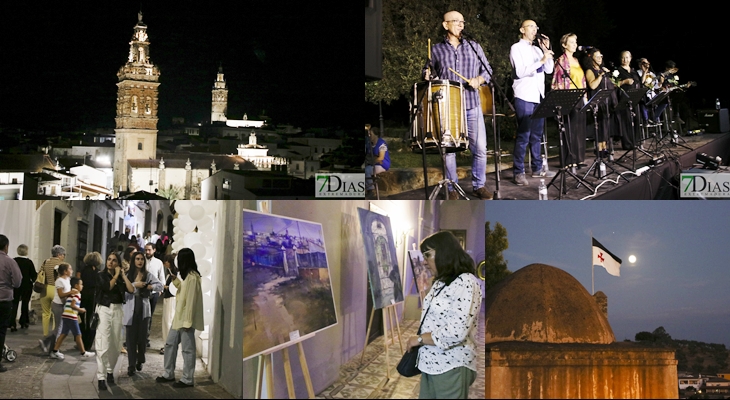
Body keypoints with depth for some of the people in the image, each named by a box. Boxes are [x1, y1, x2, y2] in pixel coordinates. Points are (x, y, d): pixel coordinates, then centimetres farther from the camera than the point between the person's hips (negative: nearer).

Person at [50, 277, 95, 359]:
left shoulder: (70, 293, 19)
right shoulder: (77, 293, -9)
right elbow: (73, 305, -19)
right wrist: (81, 310, -8)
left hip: (66, 316, 9)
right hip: (71, 317, -9)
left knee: (63, 334, 11)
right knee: (78, 335, 0)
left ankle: (55, 351, 9)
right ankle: (83, 353, 8)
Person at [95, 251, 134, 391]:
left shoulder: (120, 278, 12)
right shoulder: (101, 275, 1)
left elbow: (131, 290, -3)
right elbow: (108, 287, -17)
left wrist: (123, 275, 1)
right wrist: (116, 275, -4)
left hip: (117, 310, 4)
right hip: (104, 310, -4)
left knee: (115, 344, 10)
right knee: (103, 345, -11)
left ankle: (110, 371, 26)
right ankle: (101, 377, -12)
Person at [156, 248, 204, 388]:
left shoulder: (192, 277, -19)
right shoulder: (187, 275, 14)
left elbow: (191, 300, -22)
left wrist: (187, 320, -23)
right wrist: (174, 277, 22)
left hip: (186, 318, -11)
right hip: (179, 317, 11)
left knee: (187, 349, -2)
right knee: (170, 344, 16)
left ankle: (187, 380, 5)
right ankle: (169, 374, 26)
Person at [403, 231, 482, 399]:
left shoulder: (465, 282, -15)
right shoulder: (440, 283, 15)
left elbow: (457, 333, -24)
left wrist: (419, 339, -14)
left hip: (452, 366, -9)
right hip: (431, 363, 9)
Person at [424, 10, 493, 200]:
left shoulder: (474, 47, 11)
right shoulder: (436, 50, 7)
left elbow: (488, 70, 12)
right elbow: (431, 74, 14)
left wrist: (479, 79, -7)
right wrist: (428, 76, -8)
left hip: (472, 106, 1)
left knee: (480, 148, 0)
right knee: (448, 148, 2)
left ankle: (479, 185, 15)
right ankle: (452, 188, 13)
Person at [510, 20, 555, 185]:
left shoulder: (537, 49, 17)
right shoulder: (516, 48, -3)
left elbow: (549, 70, 11)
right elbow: (520, 72, -15)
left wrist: (547, 50, 0)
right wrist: (541, 61, -20)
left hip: (539, 96, 7)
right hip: (524, 97, -7)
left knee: (537, 134, 11)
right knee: (523, 135, -8)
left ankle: (537, 168, 18)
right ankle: (519, 173, -5)